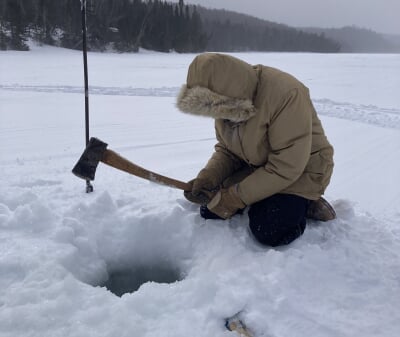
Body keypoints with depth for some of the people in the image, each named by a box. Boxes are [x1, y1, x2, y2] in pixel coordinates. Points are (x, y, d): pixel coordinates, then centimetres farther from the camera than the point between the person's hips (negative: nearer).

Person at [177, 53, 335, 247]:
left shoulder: (286, 94, -32)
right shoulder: (229, 101, -8)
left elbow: (287, 167, -31)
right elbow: (226, 150, 3)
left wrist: (234, 198, -27)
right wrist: (206, 178, -17)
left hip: (300, 172, -6)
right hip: (256, 167, 7)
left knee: (267, 231, -25)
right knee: (210, 210, -2)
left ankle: (304, 204, 2)